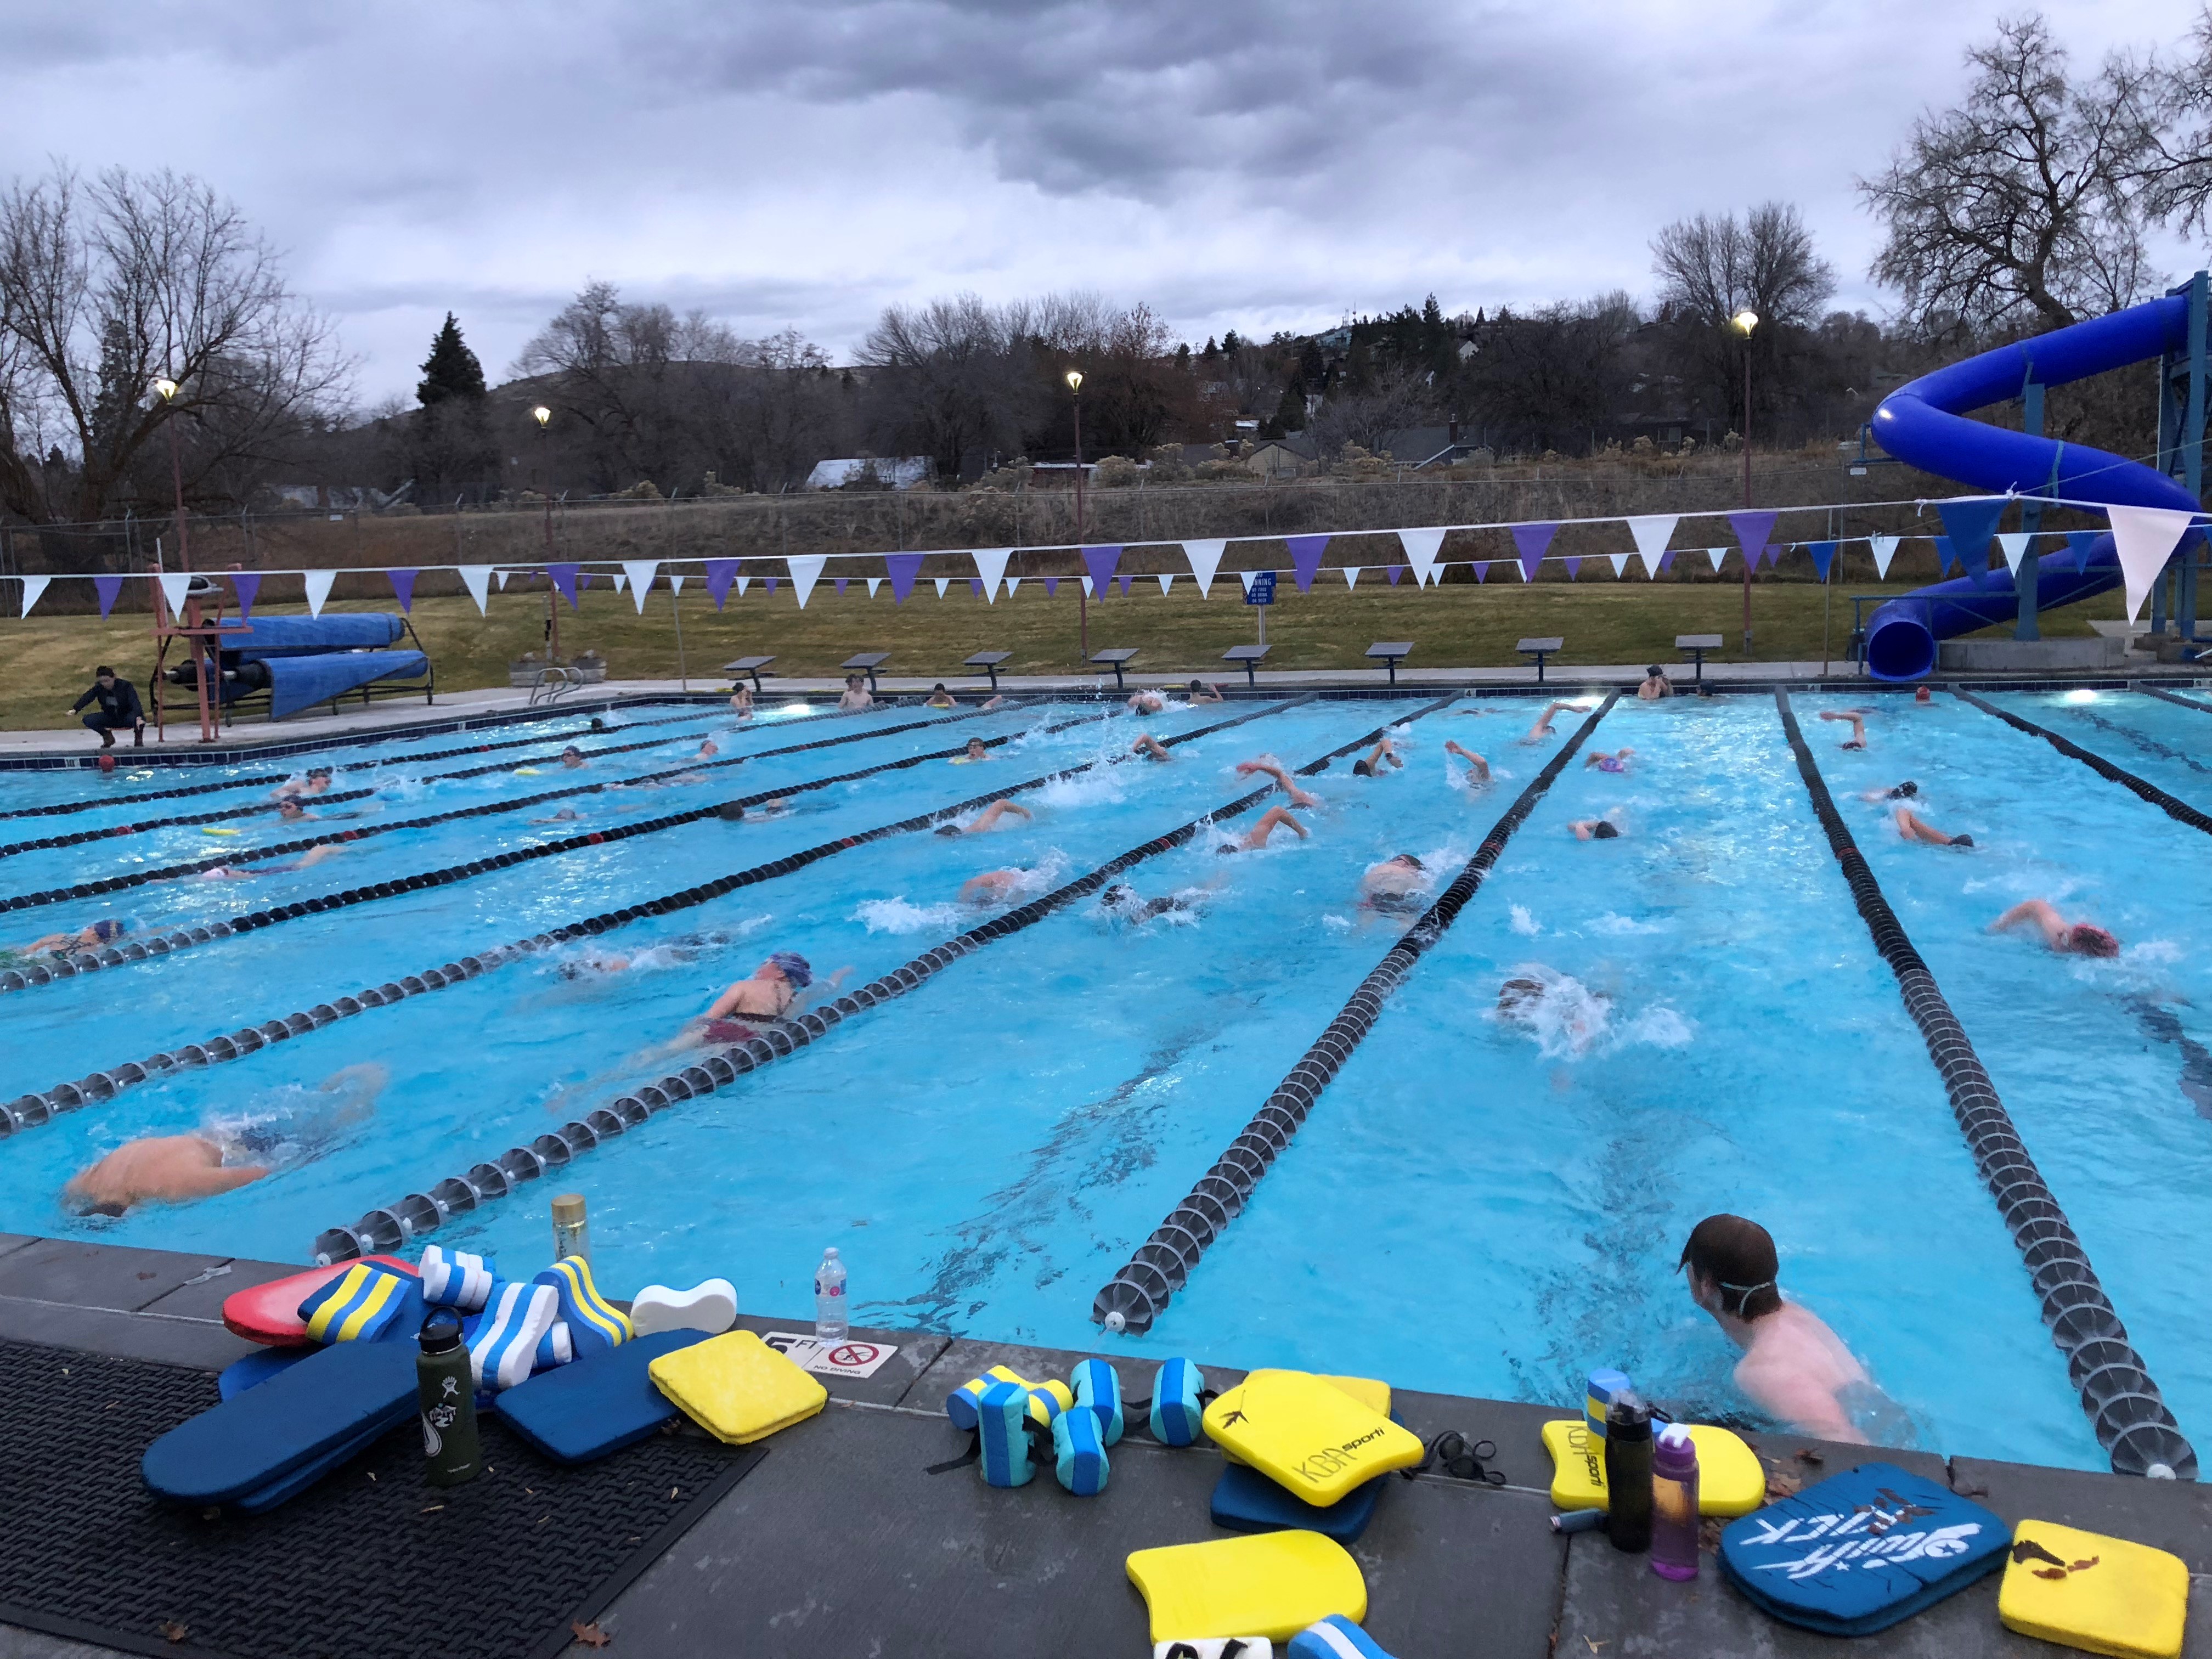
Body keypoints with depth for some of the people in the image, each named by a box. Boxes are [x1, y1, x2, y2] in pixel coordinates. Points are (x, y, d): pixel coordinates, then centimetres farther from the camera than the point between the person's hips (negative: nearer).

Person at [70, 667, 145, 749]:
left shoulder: (125, 685, -19)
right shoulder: (98, 687, -7)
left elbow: (135, 702, -32)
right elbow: (86, 698, -19)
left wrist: (139, 717, -50)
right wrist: (74, 709, -38)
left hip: (127, 716, -4)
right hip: (110, 717, 4)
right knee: (88, 720, -17)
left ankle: (138, 738, -5)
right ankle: (108, 737, 7)